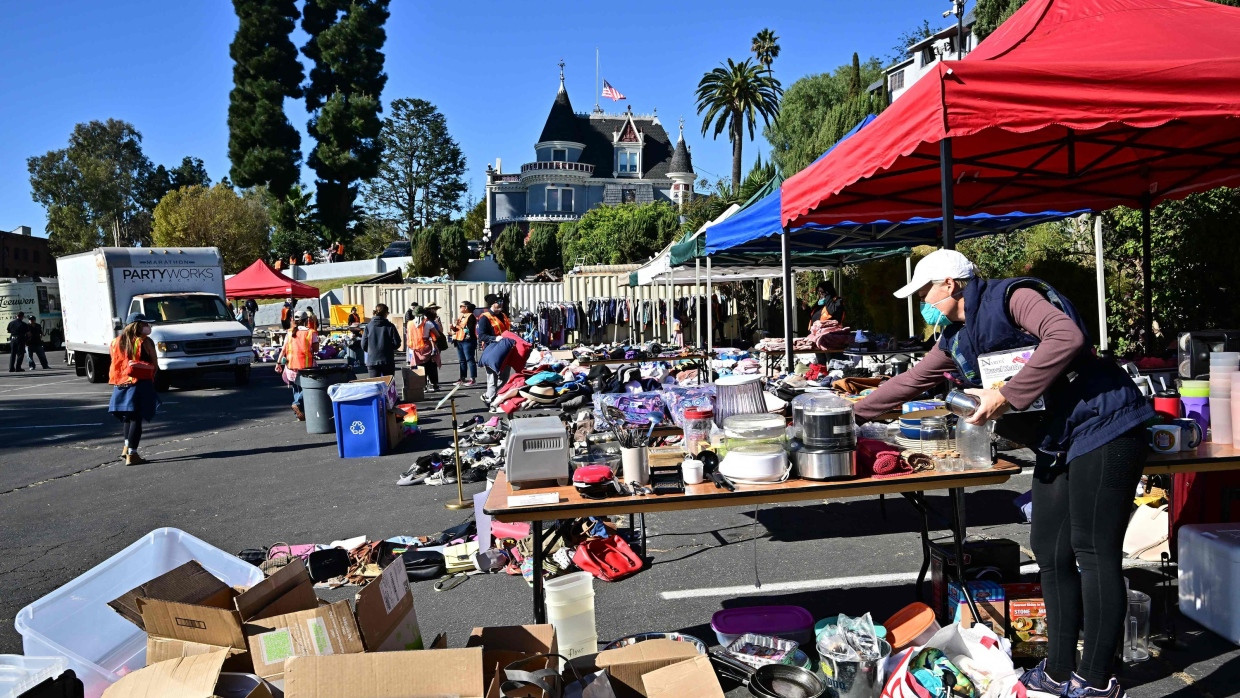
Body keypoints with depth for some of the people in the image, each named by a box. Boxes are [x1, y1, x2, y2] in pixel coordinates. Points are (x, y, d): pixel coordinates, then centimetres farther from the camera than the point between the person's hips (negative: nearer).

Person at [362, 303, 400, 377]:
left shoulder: (368, 326, -3)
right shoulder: (390, 326, -8)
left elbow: (363, 345, -1)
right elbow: (397, 343, -8)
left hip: (372, 361, 1)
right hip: (388, 362, -1)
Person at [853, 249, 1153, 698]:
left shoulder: (1010, 298, -12)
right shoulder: (955, 342, 14)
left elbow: (1067, 337, -28)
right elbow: (909, 382, 22)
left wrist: (1007, 396, -26)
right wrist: (853, 414, 25)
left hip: (1101, 427, -9)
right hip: (1057, 443, 9)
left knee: (1094, 552, -5)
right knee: (1051, 553, 8)